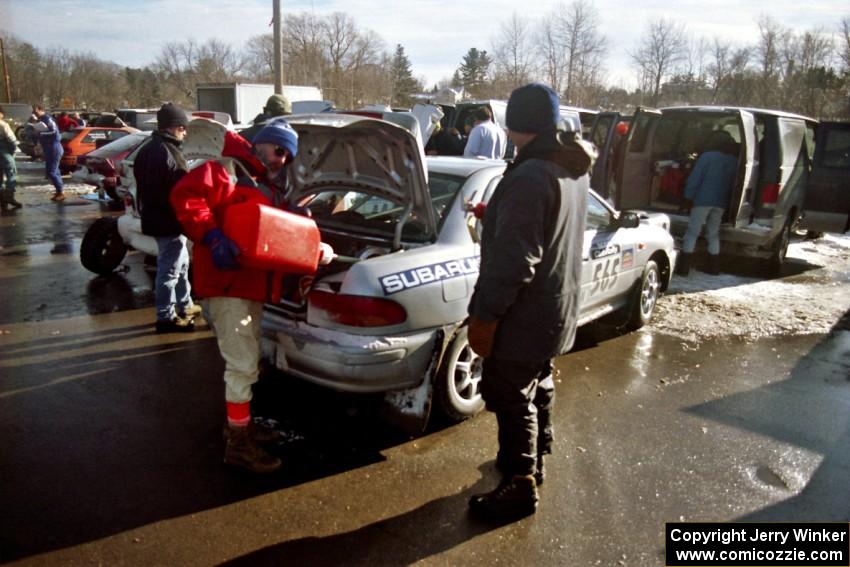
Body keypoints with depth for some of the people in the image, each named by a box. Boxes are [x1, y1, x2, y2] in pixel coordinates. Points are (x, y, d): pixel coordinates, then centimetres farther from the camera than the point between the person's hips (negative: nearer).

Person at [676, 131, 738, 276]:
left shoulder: (707, 157, -7)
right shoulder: (734, 161, 9)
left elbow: (694, 179, -10)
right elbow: (734, 184, 12)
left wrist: (688, 198, -4)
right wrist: (728, 202, 18)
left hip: (703, 200, -5)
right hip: (720, 203, 5)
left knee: (692, 232, -2)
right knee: (713, 234, 16)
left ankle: (683, 268, -5)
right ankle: (714, 268, 20)